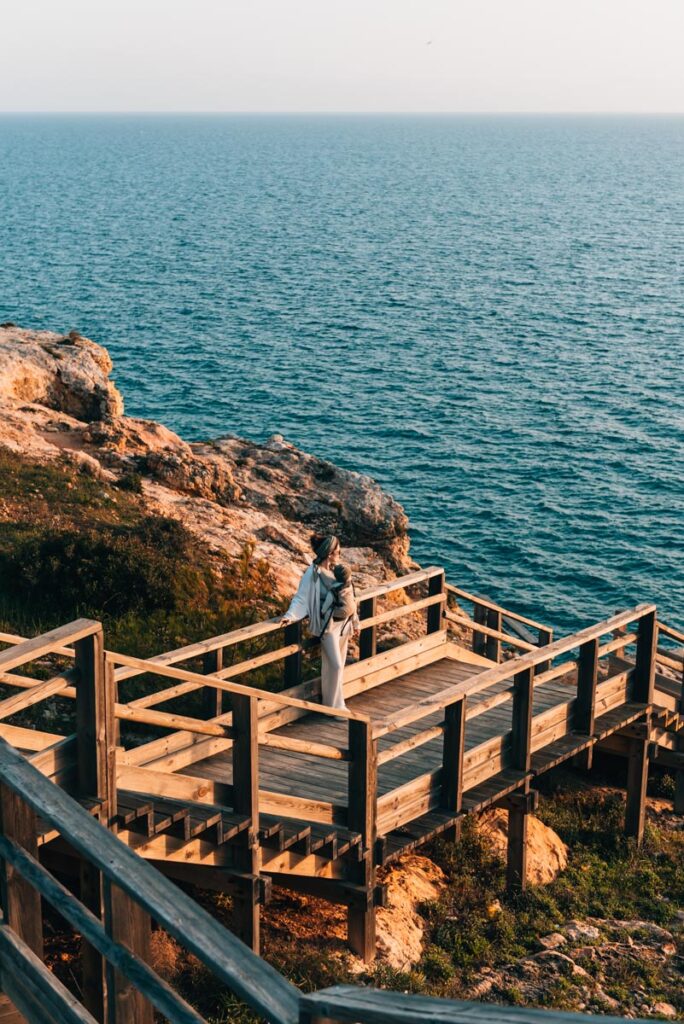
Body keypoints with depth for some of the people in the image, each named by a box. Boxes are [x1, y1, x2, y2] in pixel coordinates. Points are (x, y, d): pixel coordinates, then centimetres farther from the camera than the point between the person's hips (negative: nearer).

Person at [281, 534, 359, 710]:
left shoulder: (335, 570, 8)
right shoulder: (313, 573, -13)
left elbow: (348, 598, 14)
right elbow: (301, 597, -17)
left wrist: (355, 621, 19)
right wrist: (290, 615, -33)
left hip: (343, 623, 7)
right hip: (328, 624, -7)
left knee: (336, 665, 12)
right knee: (335, 665, -9)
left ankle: (330, 701, 23)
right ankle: (335, 706, 3)